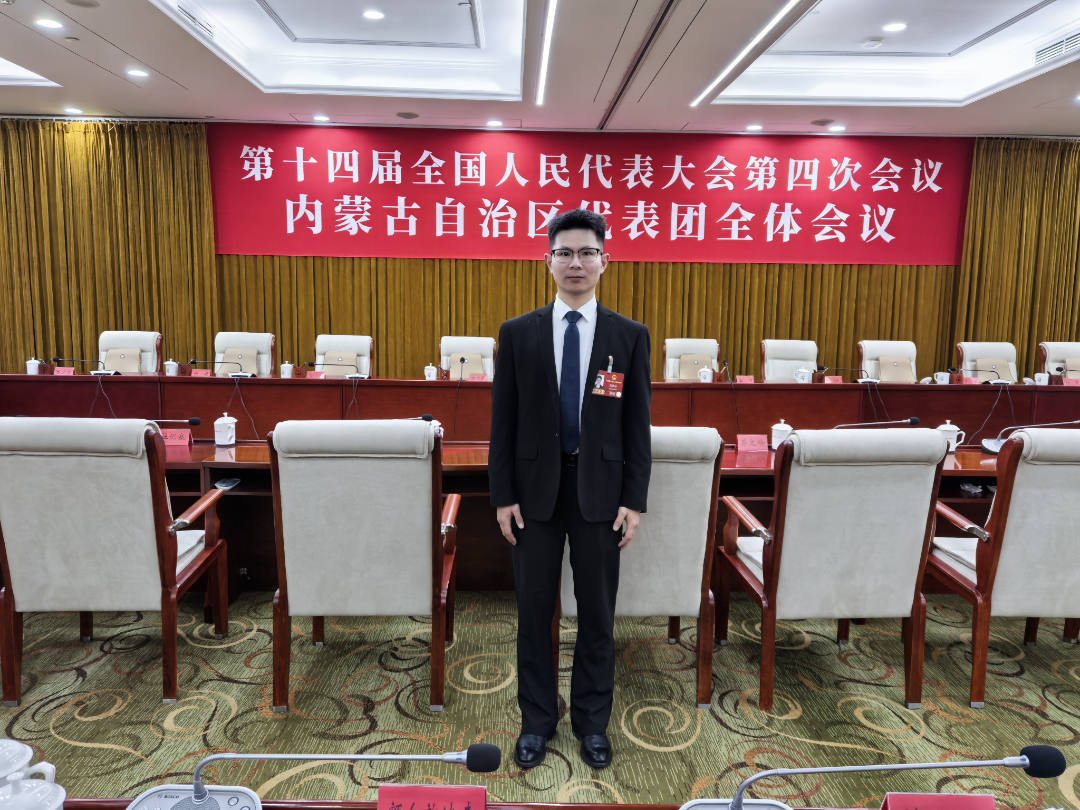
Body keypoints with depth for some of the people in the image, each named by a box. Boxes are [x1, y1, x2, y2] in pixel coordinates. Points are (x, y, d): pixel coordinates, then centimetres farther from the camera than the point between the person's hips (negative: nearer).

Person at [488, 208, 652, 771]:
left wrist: (634, 500, -4)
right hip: (535, 487, 0)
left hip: (599, 489, 0)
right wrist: (503, 495, -3)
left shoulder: (630, 337, 0)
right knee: (534, 608, 10)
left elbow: (638, 424, 0)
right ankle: (537, 721, 29)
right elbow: (503, 420, 1)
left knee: (597, 611, 11)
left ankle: (592, 722, 31)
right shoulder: (518, 334, 0)